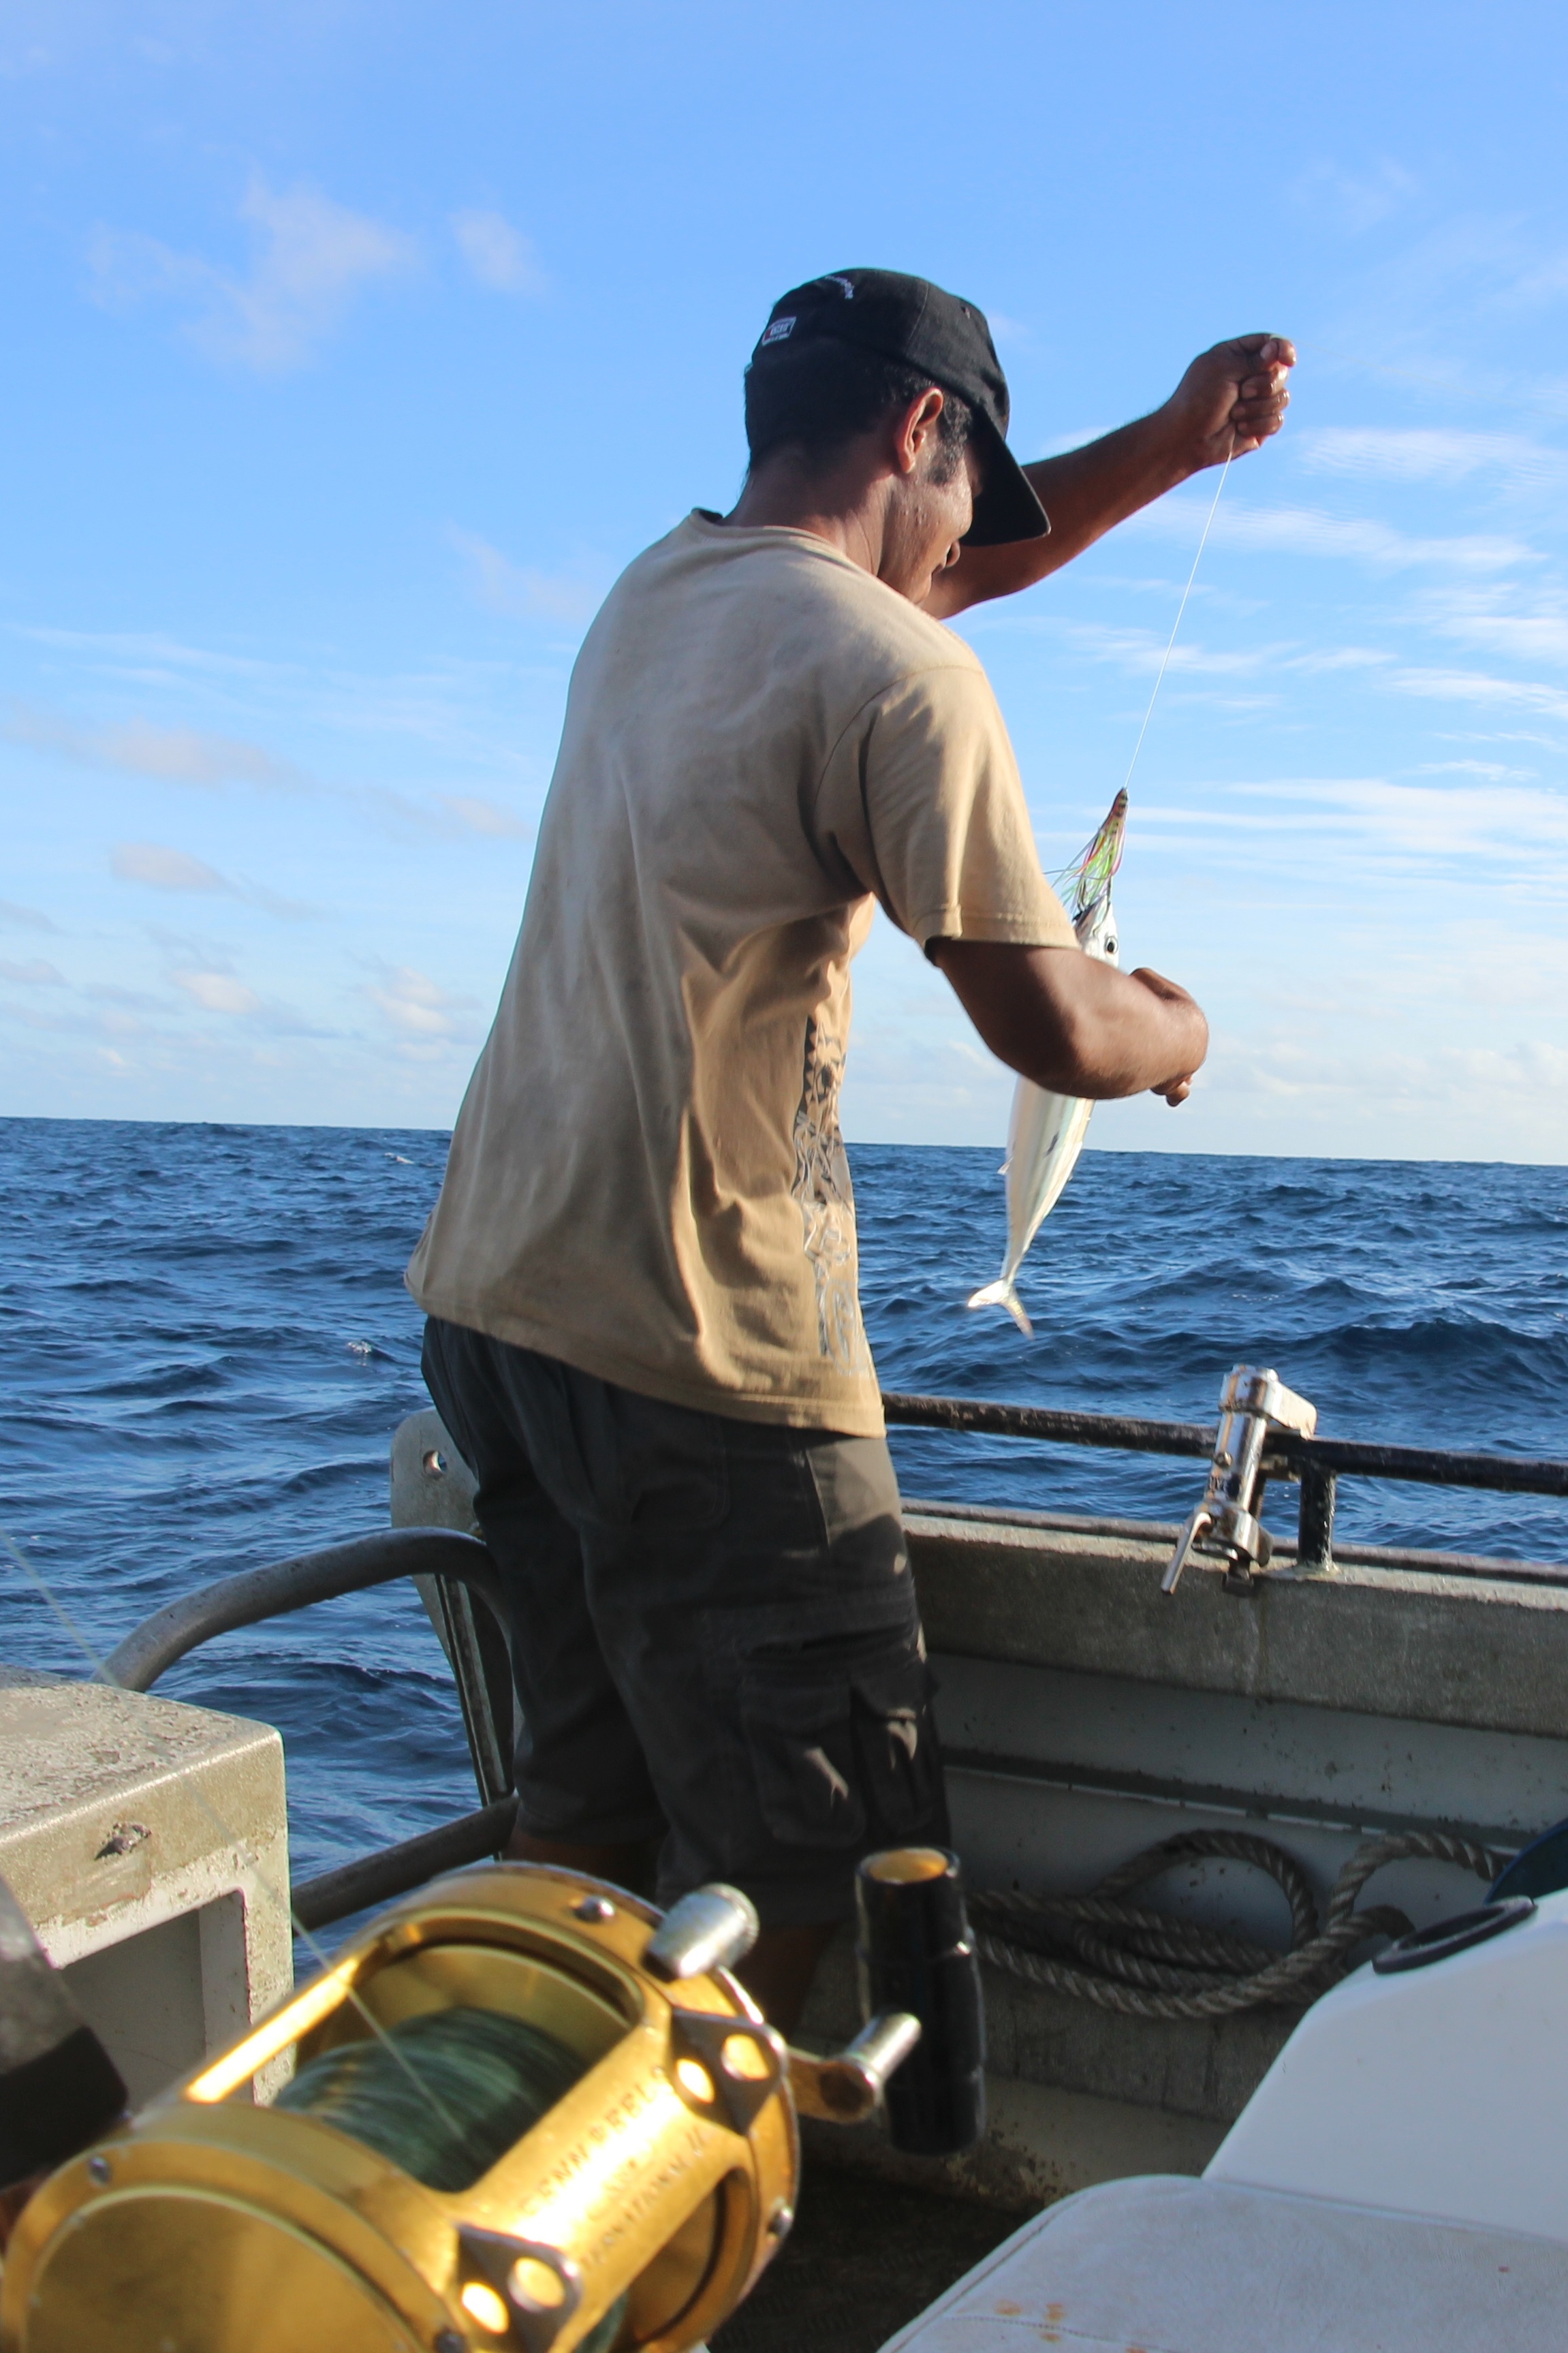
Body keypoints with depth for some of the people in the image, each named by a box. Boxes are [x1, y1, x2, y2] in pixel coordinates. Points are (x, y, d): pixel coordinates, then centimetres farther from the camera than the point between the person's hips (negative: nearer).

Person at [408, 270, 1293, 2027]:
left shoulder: (655, 589, 14)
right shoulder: (892, 672, -12)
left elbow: (953, 568, 30)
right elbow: (1054, 1037, -13)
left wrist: (1172, 443, 25)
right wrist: (1178, 1027, 9)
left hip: (490, 1291, 9)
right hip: (696, 1350, -9)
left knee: (580, 1818, 19)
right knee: (788, 1870, 4)